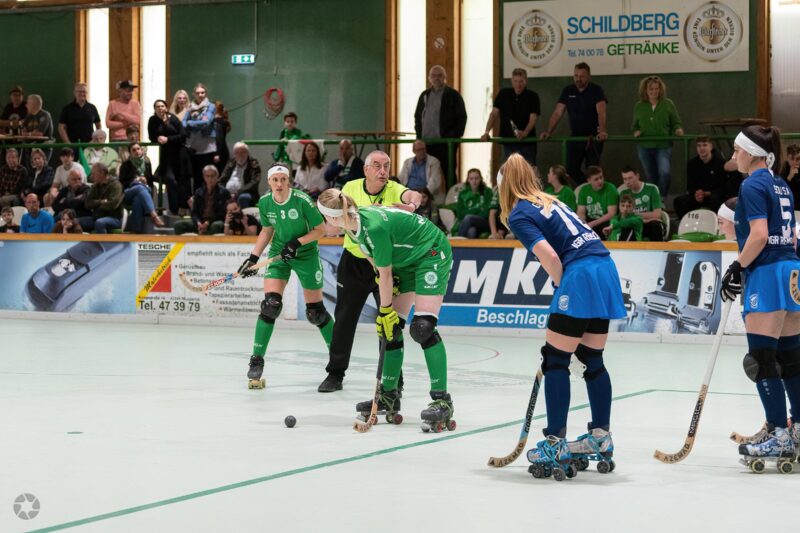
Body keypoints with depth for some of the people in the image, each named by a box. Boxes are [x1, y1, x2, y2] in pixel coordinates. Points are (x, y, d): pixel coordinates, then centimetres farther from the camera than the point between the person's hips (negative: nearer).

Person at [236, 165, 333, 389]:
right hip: (278, 254, 3)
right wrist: (253, 257, 0)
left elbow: (321, 229, -13)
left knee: (315, 312, 3)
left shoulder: (302, 200, -21)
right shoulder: (265, 202, -8)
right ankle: (257, 360, -7)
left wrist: (297, 242, -24)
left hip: (306, 255, -3)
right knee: (270, 305, -14)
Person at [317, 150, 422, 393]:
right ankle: (335, 374, 21)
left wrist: (411, 205, -60)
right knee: (344, 318, 8)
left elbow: (413, 196, -35)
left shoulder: (393, 189, -14)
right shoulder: (351, 188, -5)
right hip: (353, 261, 2)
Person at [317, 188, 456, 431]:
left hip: (432, 254, -9)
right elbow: (373, 255, 11)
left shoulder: (374, 227, -33)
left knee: (423, 327, -20)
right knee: (391, 327, 7)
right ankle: (389, 395, 17)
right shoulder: (354, 223, -7)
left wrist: (386, 311, -13)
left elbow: (386, 275, -23)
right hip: (406, 259, 9)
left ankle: (442, 400, -20)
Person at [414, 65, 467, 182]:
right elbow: (417, 116, 22)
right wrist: (419, 135, 9)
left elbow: (462, 117, -2)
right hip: (426, 142, 5)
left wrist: (456, 136, -10)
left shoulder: (453, 95, 1)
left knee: (448, 173, -4)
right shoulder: (424, 95, 16)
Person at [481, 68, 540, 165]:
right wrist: (487, 132, -10)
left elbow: (533, 119, -9)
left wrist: (525, 133, -29)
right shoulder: (503, 94, 5)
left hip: (527, 142, -2)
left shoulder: (532, 97, -2)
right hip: (508, 142, 2)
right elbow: (494, 114, 4)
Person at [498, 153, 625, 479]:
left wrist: (562, 290, 4)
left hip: (580, 275, -8)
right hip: (606, 269, 8)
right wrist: (566, 293, 13)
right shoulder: (549, 201, 23)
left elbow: (550, 257, -12)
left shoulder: (518, 215, -1)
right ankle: (601, 436, 23)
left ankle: (556, 444, -3)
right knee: (593, 359, 17)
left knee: (555, 360, -1)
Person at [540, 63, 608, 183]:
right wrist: (548, 131, -11)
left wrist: (602, 131, -37)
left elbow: (601, 112, -20)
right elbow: (558, 113, 2)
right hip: (575, 136, 4)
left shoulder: (596, 90, -6)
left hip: (593, 137, -4)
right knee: (571, 169, -3)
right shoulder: (568, 91, 5)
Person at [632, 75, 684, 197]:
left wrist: (678, 130, -15)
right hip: (645, 147, 3)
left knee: (664, 172, -24)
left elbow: (677, 123, 6)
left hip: (663, 146, -3)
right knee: (651, 178, 8)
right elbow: (635, 126, 18)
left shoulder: (668, 104, 2)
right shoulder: (639, 106, 8)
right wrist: (636, 132, -3)